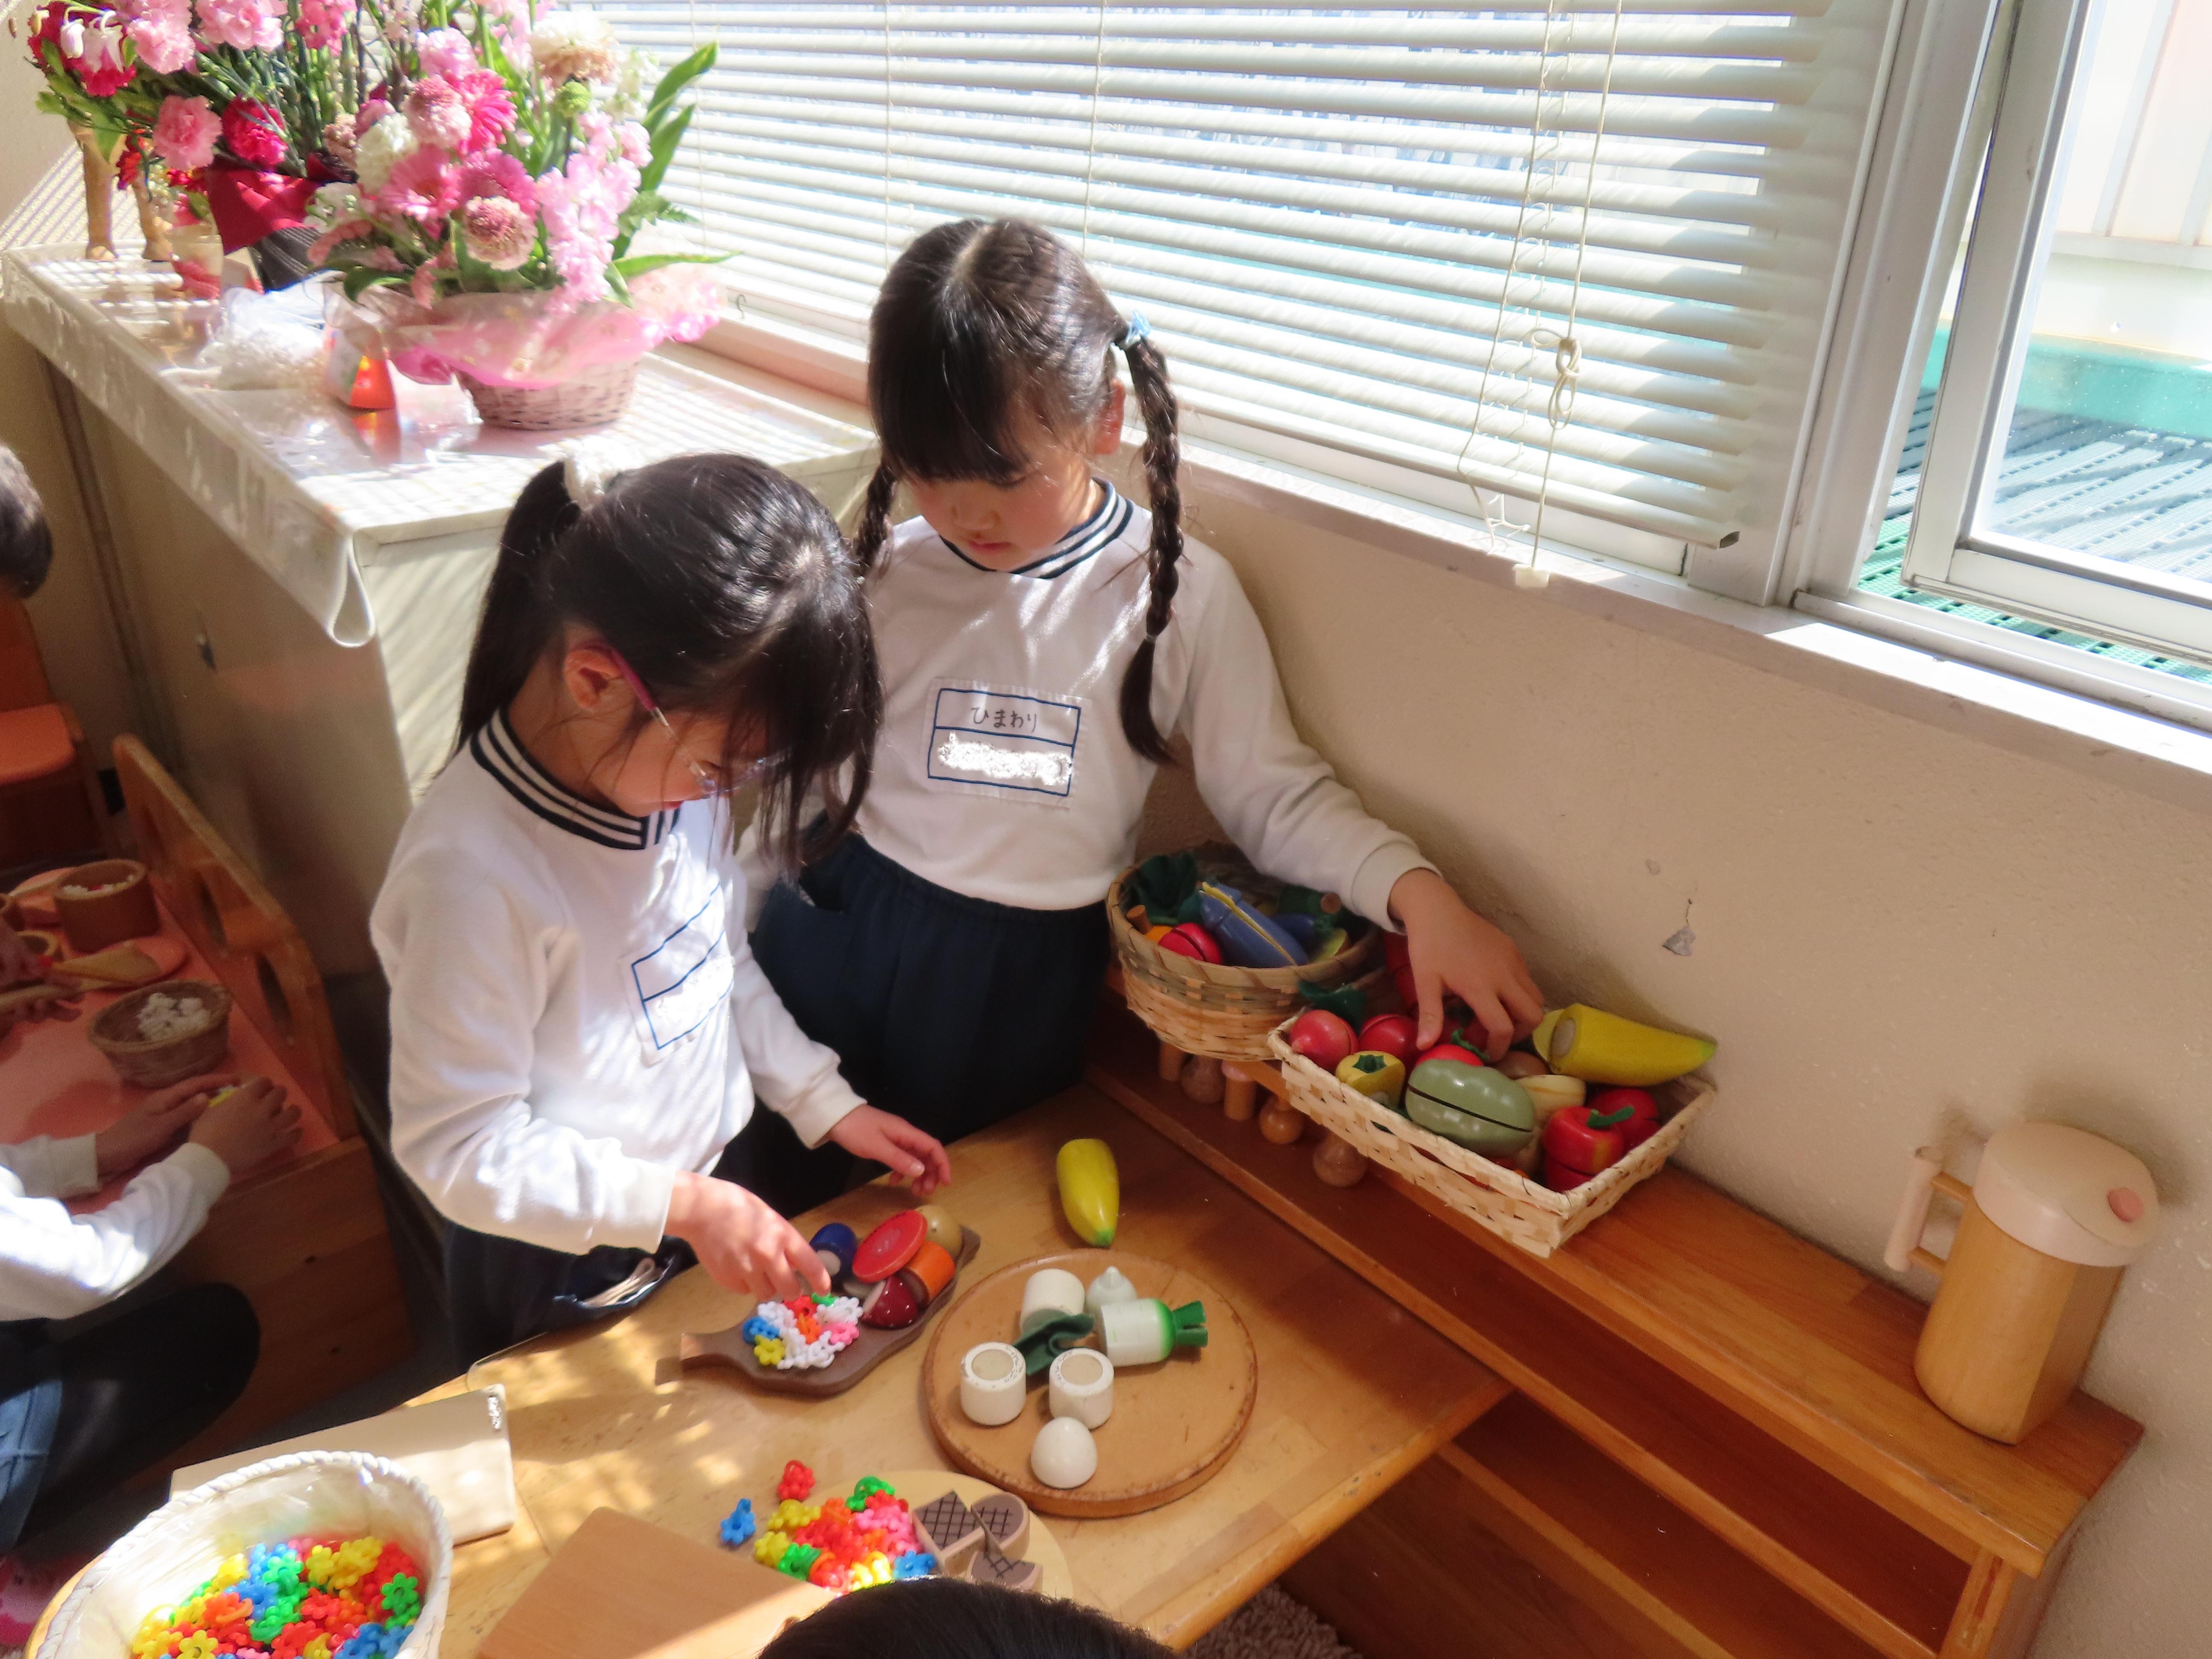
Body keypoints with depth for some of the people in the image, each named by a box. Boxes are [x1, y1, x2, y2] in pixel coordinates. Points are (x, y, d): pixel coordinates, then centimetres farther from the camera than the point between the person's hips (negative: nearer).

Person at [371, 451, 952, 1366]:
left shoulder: (683, 770, -12)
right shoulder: (475, 873, -34)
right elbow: (457, 1147, -26)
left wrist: (825, 1103, 1)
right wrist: (682, 1206, -29)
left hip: (710, 1206, 6)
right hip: (556, 1286, -6)